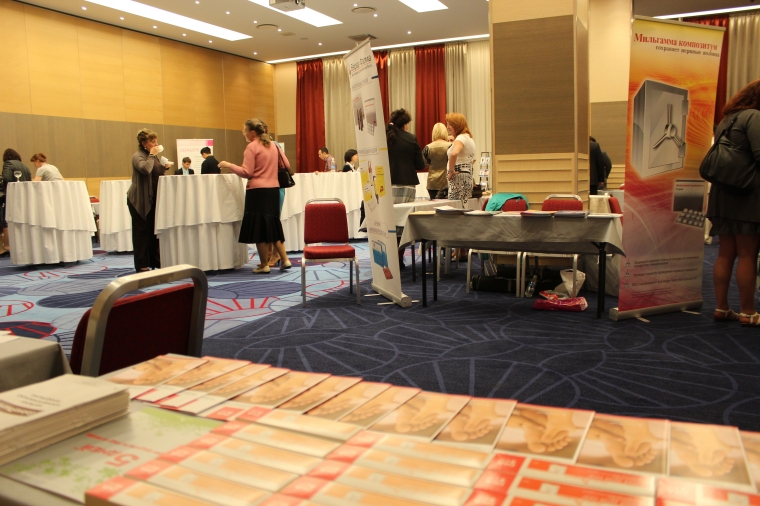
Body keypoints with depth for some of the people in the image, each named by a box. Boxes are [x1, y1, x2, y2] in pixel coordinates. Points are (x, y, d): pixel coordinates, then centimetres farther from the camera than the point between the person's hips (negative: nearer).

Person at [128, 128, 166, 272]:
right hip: (140, 200, -7)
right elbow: (145, 169, -29)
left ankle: (155, 261, 18)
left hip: (154, 199, 7)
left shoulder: (155, 156, 14)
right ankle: (142, 265, 3)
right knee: (142, 231, -2)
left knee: (154, 231, 10)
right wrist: (151, 155, -17)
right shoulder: (138, 156, -9)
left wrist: (165, 166, 4)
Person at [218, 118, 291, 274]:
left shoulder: (252, 147, -9)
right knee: (273, 225, 15)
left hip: (257, 191, -7)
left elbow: (247, 173, -13)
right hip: (274, 189, 7)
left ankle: (264, 265, 5)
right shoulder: (273, 145, 11)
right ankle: (284, 260, 13)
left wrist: (229, 165, -3)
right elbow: (287, 165, 13)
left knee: (258, 227, 1)